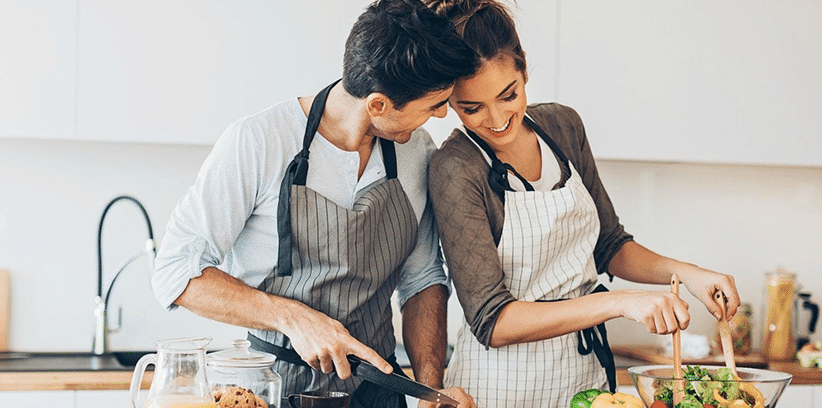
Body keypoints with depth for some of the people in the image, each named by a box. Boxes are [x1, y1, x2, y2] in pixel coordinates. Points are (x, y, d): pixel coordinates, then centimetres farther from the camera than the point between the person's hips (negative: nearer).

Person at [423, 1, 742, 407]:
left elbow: (609, 245, 10)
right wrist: (619, 303, -31)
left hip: (586, 370, 6)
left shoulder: (562, 125, -1)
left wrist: (683, 272, -8)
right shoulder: (454, 169, -20)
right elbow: (491, 322, -24)